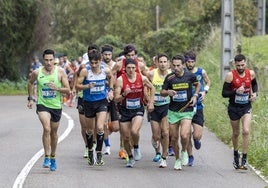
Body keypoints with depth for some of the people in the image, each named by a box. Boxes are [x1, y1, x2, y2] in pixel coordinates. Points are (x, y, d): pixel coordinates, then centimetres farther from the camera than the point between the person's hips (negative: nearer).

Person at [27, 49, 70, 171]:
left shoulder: (60, 72, -7)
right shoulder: (37, 73, -5)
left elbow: (68, 90, -6)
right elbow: (30, 83, 17)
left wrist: (57, 88, -24)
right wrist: (30, 98, 16)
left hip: (56, 106, 2)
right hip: (42, 105, -2)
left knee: (54, 132, 14)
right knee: (47, 129, -23)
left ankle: (53, 157, 33)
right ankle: (47, 157, -18)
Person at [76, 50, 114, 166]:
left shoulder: (106, 70, -7)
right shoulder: (85, 71, -13)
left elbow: (111, 77, 16)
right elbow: (77, 85, -10)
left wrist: (111, 90, 6)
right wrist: (87, 86, -28)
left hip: (102, 101, 0)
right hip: (89, 103, 0)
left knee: (100, 127, -18)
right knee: (90, 130, 12)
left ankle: (99, 153, -6)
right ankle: (90, 152, 35)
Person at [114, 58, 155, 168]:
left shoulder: (142, 78, -8)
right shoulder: (120, 80, -13)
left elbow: (152, 88, 12)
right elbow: (116, 99, -13)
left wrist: (151, 103, 7)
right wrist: (124, 94, -32)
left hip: (138, 110, -1)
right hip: (124, 110, 1)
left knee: (134, 131, -25)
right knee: (125, 137, 4)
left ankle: (136, 147, 7)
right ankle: (130, 158, 28)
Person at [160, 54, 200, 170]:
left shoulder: (190, 76, -4)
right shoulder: (169, 77, -4)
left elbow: (197, 84, 17)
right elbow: (162, 92, 3)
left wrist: (195, 96, 2)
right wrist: (168, 92, -19)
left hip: (187, 111, -2)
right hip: (173, 111, 2)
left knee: (184, 135, -20)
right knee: (174, 138, 6)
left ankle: (184, 152, 11)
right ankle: (177, 160, 27)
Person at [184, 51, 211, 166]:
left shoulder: (201, 72, 0)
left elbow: (208, 82, 19)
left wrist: (204, 92, 2)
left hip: (197, 107, 0)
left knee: (197, 135, -9)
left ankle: (196, 139, 28)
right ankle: (190, 156, 23)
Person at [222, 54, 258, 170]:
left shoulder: (251, 73, -4)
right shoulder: (230, 75, -14)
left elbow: (254, 84, 19)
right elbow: (224, 93, -13)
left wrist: (254, 93, 0)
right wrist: (236, 92, -29)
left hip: (246, 107, 1)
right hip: (234, 108, -1)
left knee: (246, 131, -16)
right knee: (236, 133, 12)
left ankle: (244, 159, -12)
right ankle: (235, 154, 38)